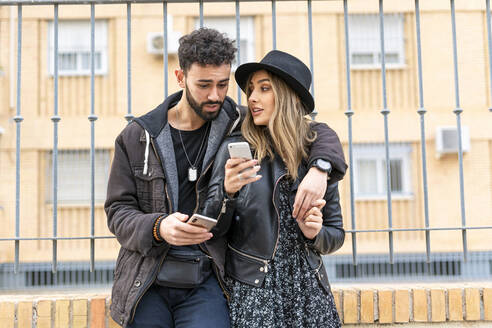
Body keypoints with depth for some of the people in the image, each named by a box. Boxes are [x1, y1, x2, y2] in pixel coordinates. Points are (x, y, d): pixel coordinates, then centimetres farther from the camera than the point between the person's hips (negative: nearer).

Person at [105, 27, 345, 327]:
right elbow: (118, 211, 1)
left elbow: (318, 132, 6)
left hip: (206, 283, -1)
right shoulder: (137, 137, 3)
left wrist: (319, 168, -16)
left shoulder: (238, 125, 2)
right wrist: (158, 227, -21)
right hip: (147, 283, 1)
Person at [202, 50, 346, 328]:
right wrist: (227, 192, -21)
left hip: (308, 293, 3)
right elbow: (211, 236, -5)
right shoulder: (235, 150, -3)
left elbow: (336, 234, 11)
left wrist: (314, 234, -10)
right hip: (250, 293, -2)